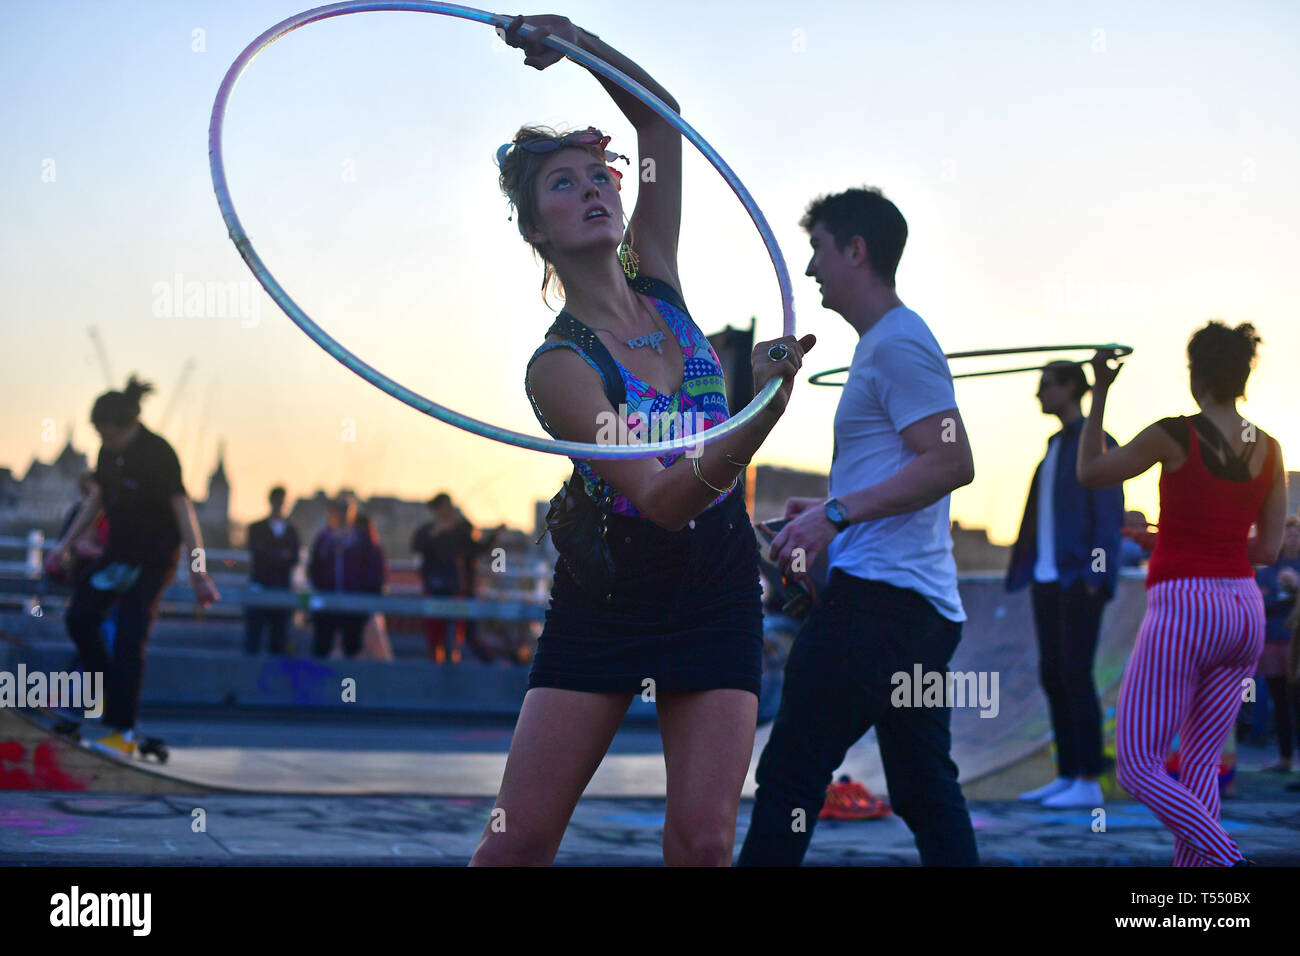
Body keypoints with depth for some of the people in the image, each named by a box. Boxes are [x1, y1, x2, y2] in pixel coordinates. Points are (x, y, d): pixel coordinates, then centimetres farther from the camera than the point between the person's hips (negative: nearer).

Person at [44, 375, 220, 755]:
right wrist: (65, 545, 12)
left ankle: (123, 731, -5)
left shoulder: (158, 454, -22)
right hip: (119, 550, 7)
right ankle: (105, 693, 23)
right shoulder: (109, 451, 0)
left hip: (154, 559, -7)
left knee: (129, 639, -10)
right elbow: (94, 499, 13)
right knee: (79, 617, 3)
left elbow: (184, 513, -22)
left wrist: (199, 575, -24)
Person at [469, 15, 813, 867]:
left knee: (704, 838, -8)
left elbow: (659, 113, 5)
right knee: (519, 837, -5)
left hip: (717, 597, 4)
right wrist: (764, 415, -43)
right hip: (608, 596, -4)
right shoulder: (559, 365, -15)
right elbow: (662, 500, -27)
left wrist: (572, 36, -9)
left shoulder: (658, 287, 1)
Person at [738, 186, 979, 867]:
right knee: (926, 792, 10)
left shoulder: (897, 341, -10)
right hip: (925, 605, 11)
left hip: (876, 599, -11)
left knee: (790, 773, -8)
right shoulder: (890, 341, 22)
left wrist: (837, 513, -22)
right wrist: (827, 510, 22)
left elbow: (951, 463, -20)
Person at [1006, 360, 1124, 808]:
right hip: (1047, 578, 9)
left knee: (1075, 675, -10)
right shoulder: (1054, 446, 20)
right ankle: (1067, 776, 12)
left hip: (1079, 581, -8)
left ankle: (1089, 783, -7)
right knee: (1053, 676, 7)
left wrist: (1097, 576, -18)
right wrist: (1025, 571, 14)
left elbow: (1110, 516, -11)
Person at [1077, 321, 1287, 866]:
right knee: (1199, 766, 14)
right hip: (1244, 611, 6)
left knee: (1137, 769, -1)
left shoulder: (1175, 436, -10)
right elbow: (1268, 550, 8)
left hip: (1182, 611, -6)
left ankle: (1229, 862, -18)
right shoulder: (1270, 451, 5)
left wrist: (1099, 393, 11)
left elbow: (1089, 474, 3)